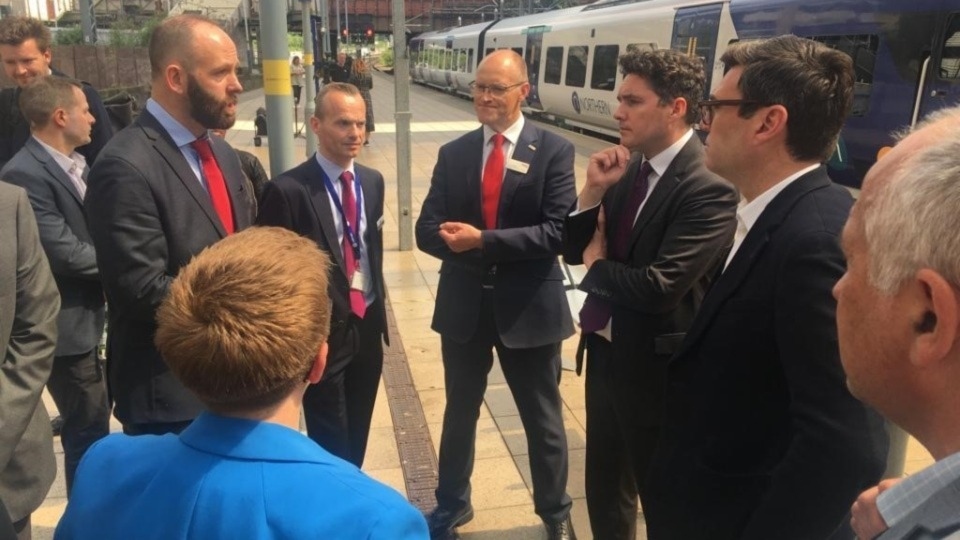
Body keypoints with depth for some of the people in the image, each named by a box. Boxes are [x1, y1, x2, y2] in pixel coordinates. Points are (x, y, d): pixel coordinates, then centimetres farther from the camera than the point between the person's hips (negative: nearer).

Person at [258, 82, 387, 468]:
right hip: (323, 332, -6)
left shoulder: (372, 181, 5)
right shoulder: (287, 190, -16)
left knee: (356, 440, 21)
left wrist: (377, 306, 15)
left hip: (368, 326, 6)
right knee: (331, 446, 9)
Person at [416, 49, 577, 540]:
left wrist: (483, 240, -22)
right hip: (463, 305, 3)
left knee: (543, 419, 14)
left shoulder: (554, 151, -7)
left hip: (528, 307, -3)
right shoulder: (453, 153, 3)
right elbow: (428, 231, -3)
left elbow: (558, 232, -17)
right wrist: (463, 243, -23)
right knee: (459, 411, 20)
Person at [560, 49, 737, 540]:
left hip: (655, 366, -8)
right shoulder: (630, 168, 4)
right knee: (604, 486, 25)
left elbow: (660, 287, -29)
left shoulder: (708, 187, -21)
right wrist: (594, 191, -11)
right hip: (605, 351, 8)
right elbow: (575, 249, 6)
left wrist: (596, 267, -10)